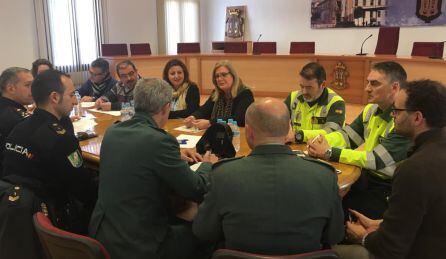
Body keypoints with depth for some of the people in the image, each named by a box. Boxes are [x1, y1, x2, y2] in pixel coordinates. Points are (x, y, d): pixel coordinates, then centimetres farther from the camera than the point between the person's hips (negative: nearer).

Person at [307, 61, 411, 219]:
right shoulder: (371, 110, 4)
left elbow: (377, 161, -26)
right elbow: (347, 135, 5)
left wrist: (329, 153, -28)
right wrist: (321, 142, -17)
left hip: (388, 190, -7)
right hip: (366, 177, 7)